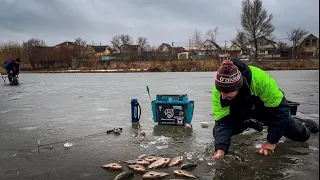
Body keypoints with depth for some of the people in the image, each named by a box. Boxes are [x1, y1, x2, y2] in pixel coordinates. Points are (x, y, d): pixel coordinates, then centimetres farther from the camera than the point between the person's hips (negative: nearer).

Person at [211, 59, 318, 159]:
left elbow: (280, 109, -32)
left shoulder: (260, 79, -42)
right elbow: (222, 121, -30)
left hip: (269, 106, -2)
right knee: (218, 132, -10)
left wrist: (271, 142, -29)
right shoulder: (217, 91, -33)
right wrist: (220, 149, -46)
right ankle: (253, 124, 19)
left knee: (302, 136, -7)